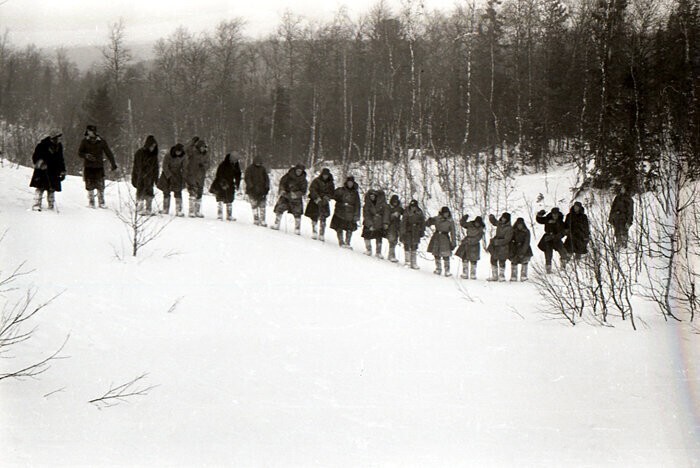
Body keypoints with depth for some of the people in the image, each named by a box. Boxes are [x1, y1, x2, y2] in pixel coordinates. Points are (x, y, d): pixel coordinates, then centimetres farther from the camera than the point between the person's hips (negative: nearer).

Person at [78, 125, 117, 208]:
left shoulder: (101, 141, 2)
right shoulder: (85, 141, 2)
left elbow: (108, 153, 5)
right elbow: (79, 153, 4)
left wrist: (113, 164, 0)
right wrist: (86, 155, -18)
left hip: (99, 167, 0)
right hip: (88, 167, 0)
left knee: (100, 186, -2)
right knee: (90, 186, 1)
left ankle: (101, 202, 7)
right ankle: (91, 202, 12)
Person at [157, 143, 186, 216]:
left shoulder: (182, 157, -3)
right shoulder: (168, 156, -13)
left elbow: (183, 167, 6)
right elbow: (165, 167, -12)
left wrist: (183, 177, -3)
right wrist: (170, 176, -19)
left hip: (177, 176, 1)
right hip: (167, 175, -1)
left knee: (178, 193, -9)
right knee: (166, 193, 6)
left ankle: (178, 211, -10)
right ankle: (165, 210, 19)